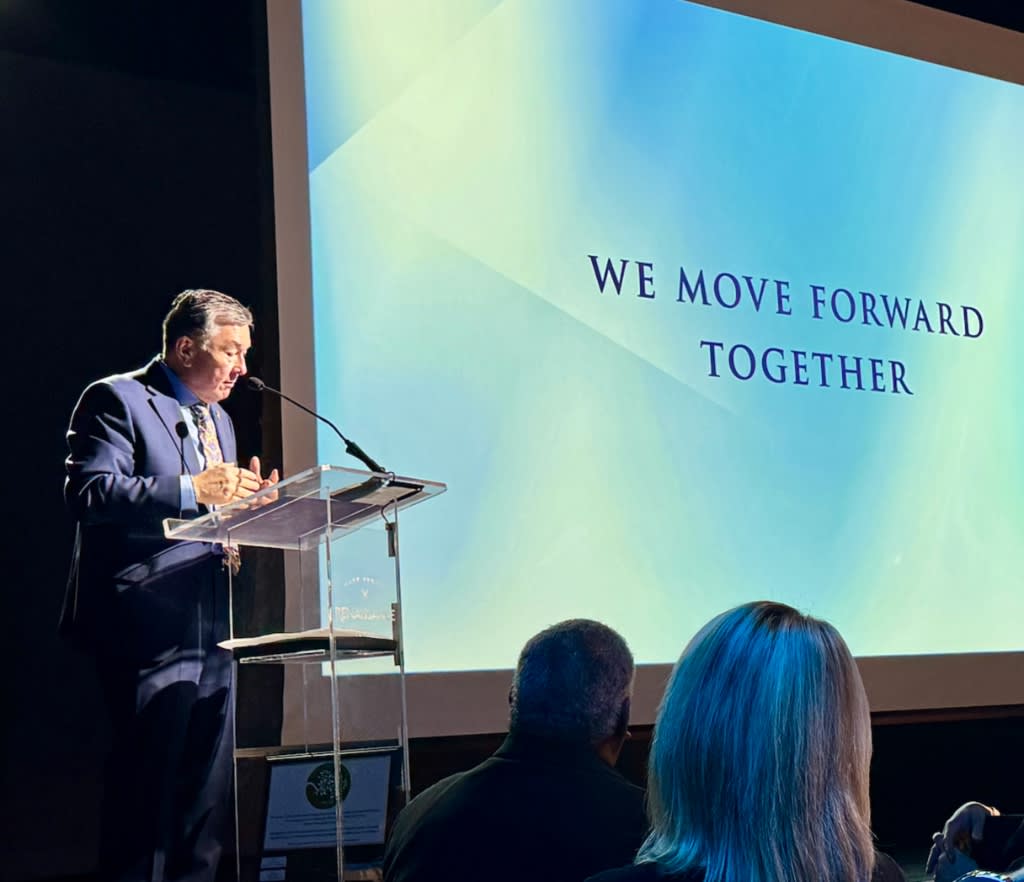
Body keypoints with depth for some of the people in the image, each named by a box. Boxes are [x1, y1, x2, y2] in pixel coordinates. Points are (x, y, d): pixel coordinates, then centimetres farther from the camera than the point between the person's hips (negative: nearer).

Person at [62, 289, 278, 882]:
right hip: (151, 627, -8)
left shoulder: (217, 420, 22)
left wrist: (244, 500, 6)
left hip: (212, 630, 9)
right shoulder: (117, 400, -5)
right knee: (148, 788, -6)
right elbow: (89, 493, -19)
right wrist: (193, 489, -24)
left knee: (211, 789, 11)